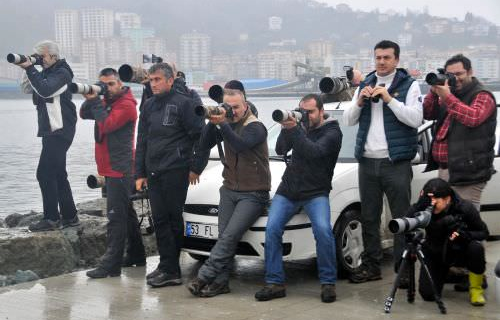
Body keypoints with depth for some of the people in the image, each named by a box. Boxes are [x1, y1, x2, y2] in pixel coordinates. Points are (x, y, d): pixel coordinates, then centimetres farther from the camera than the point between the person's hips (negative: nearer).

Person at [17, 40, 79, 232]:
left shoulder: (62, 73, -11)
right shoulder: (45, 73, 15)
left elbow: (45, 90, -26)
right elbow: (27, 89, 13)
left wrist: (30, 69, -23)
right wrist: (29, 70, -1)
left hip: (60, 131, -10)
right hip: (51, 130, 10)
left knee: (45, 173, -10)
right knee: (57, 174, 12)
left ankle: (51, 219, -6)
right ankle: (69, 217, 18)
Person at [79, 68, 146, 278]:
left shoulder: (126, 105, -12)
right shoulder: (106, 102, 15)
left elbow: (107, 124, -22)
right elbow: (84, 115, 11)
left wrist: (95, 102, -15)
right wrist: (90, 100, -6)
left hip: (120, 169, -9)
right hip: (111, 168, 9)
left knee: (116, 216, -11)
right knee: (126, 213, 16)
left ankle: (111, 264, -12)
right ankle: (136, 255, 27)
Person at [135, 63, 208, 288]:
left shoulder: (183, 103, -4)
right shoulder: (149, 106, 16)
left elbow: (201, 136, -5)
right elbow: (142, 142, 18)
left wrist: (196, 167, -5)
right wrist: (140, 174, 14)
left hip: (175, 171, -6)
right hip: (153, 173, 7)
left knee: (173, 219, -2)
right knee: (160, 220, 4)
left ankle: (169, 269, 3)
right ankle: (169, 269, 8)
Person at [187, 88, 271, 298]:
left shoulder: (256, 127, -8)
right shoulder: (227, 124, 11)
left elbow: (240, 145, -26)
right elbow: (205, 145, 1)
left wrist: (222, 124, -30)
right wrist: (213, 123, -12)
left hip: (253, 194, -6)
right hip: (229, 190, 6)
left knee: (229, 236, -16)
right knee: (224, 236, -7)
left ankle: (203, 277, -15)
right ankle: (221, 282, -7)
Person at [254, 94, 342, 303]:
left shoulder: (332, 132, -5)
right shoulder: (300, 126, 12)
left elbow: (314, 152, -24)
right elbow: (280, 149, 0)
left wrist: (294, 129, -31)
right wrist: (287, 128, -16)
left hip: (316, 193, -4)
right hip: (287, 190, 4)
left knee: (323, 230, -27)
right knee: (272, 229, -15)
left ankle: (328, 283, -14)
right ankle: (275, 283, -11)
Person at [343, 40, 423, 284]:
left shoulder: (409, 85, 0)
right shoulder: (365, 85, 15)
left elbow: (415, 119, -13)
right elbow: (348, 120, 12)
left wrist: (389, 99, -18)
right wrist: (359, 101, -6)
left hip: (396, 162, -5)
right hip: (367, 161, 5)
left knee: (401, 218, -2)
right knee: (369, 218, 10)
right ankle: (371, 266, 20)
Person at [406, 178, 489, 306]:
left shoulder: (465, 208, -23)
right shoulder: (425, 208, -21)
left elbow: (483, 232, -12)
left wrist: (465, 235, -32)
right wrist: (420, 204, -47)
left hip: (460, 251, -1)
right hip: (435, 253, 2)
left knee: (476, 248, -36)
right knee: (428, 294, -13)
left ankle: (476, 289, -9)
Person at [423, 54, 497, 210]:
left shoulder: (482, 96, -3)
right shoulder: (451, 94, 22)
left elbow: (473, 118, -23)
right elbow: (428, 114, 16)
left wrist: (447, 97, -25)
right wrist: (434, 92, 0)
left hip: (467, 172, -8)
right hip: (443, 169, 8)